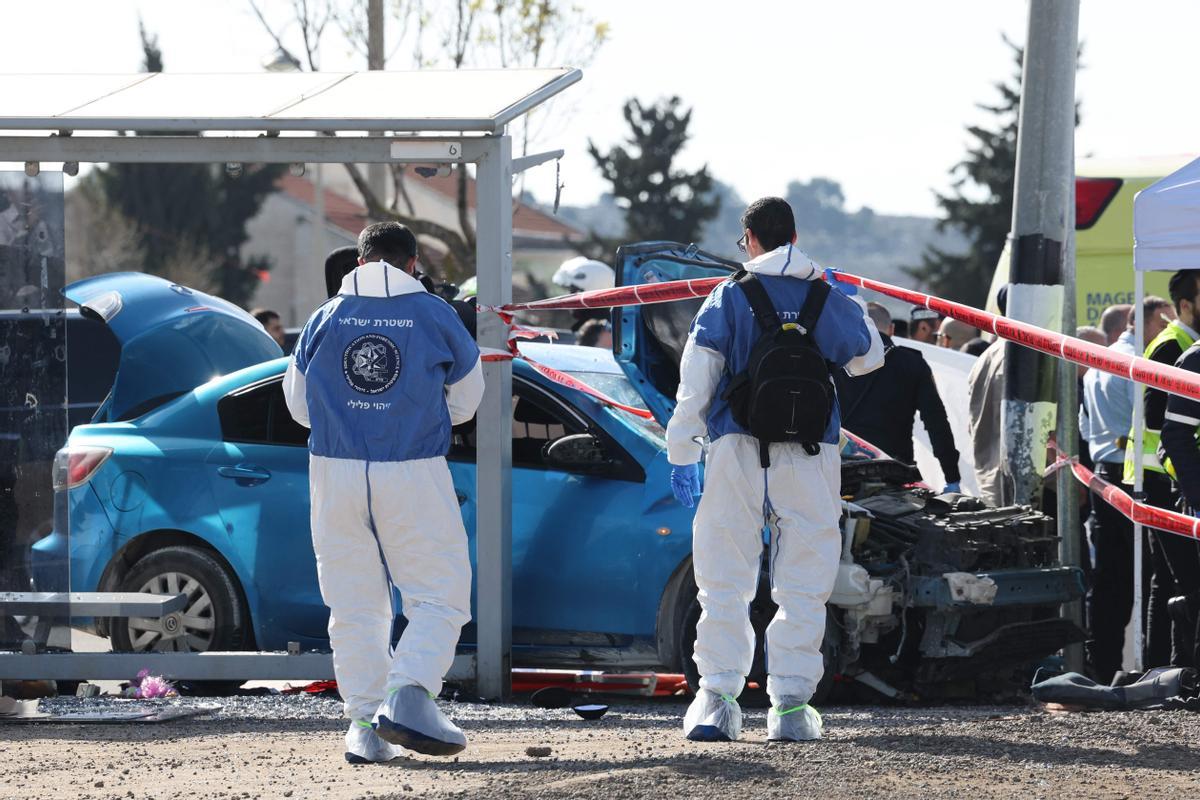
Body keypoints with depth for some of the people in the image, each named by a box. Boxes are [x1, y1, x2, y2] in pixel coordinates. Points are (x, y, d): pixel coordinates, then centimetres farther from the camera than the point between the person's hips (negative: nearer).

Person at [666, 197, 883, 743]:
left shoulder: (727, 299, 1)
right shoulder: (828, 301, 6)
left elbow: (695, 382, -2)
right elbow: (869, 357, 24)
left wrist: (683, 453, 3)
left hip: (737, 452, -1)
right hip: (810, 459, 1)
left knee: (725, 583, 4)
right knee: (803, 587, 6)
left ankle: (717, 698, -1)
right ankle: (791, 703, 1)